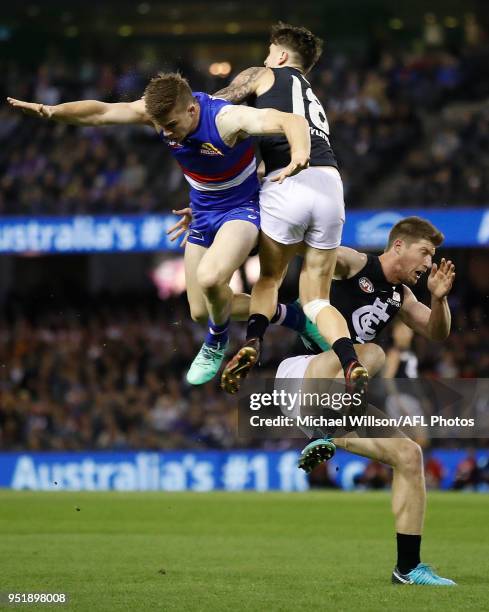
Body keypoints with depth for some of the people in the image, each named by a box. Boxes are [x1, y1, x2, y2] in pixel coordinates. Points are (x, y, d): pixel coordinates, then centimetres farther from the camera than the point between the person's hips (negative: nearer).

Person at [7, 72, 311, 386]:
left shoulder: (227, 119, -33)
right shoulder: (158, 111, -17)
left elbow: (293, 121, -43)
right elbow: (100, 112, -19)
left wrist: (300, 155, -65)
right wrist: (52, 111, -37)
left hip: (241, 207, -7)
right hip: (203, 213, 7)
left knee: (209, 278, -34)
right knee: (200, 311, 11)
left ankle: (216, 344, -2)